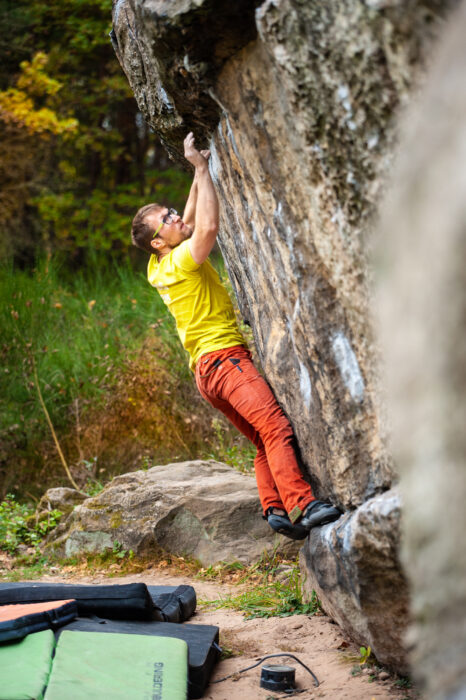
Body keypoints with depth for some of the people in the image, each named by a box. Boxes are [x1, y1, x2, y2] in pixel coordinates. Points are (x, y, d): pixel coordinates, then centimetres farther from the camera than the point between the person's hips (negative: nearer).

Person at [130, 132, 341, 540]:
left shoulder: (162, 268, 18)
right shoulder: (179, 261, -9)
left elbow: (193, 220, 29)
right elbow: (208, 226, -23)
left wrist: (199, 170, 24)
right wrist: (202, 168, -15)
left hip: (208, 367, 10)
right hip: (223, 357, -10)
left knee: (265, 443, 5)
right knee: (275, 426, -23)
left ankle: (275, 509, -6)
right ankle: (301, 504, -35)